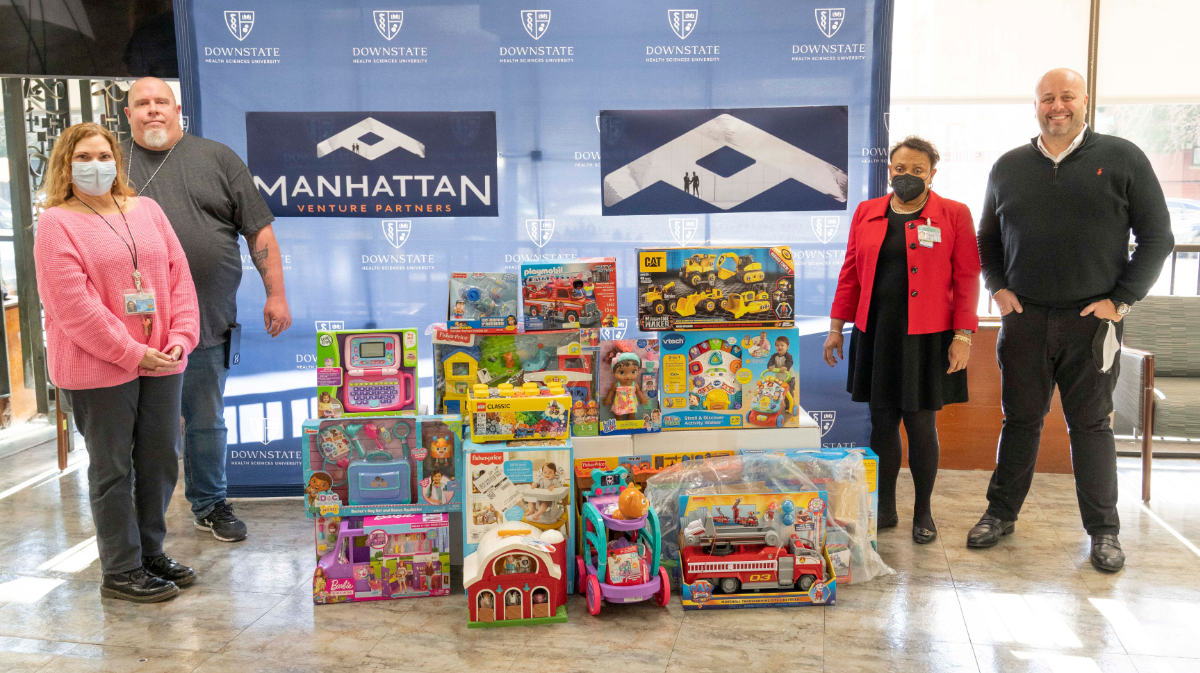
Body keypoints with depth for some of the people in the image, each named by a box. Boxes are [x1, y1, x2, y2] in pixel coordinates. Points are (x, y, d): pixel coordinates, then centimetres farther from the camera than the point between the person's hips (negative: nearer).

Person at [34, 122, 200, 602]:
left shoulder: (146, 210, 11)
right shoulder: (56, 223, -6)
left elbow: (179, 275, 8)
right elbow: (73, 304, -14)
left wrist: (181, 337, -5)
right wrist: (131, 352, -17)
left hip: (161, 362, 5)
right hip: (97, 369, -5)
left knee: (160, 463, 12)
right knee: (113, 469, 4)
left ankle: (151, 551, 29)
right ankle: (120, 571, 15)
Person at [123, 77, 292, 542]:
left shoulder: (217, 159, 7)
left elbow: (258, 230, 7)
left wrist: (276, 294, 1)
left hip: (206, 324, 0)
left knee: (206, 421, 11)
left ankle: (210, 504, 27)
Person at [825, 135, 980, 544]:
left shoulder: (953, 215, 1)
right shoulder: (866, 213, 10)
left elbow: (967, 279, -2)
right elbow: (850, 273, 12)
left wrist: (962, 335, -9)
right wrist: (836, 326, 9)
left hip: (926, 338, -3)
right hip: (875, 335, 3)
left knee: (921, 425, 2)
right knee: (881, 422, 8)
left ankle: (923, 512, 18)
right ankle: (885, 508, 22)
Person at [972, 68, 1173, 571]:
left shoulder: (1122, 158, 1)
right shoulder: (1009, 167, 10)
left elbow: (1157, 237, 1)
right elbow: (986, 238, 19)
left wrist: (1121, 300, -6)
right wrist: (998, 288, 4)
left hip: (1092, 319, -2)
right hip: (1024, 318, 2)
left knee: (1090, 424, 5)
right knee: (1020, 419, 9)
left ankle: (1103, 530, 16)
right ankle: (1001, 514, 21)